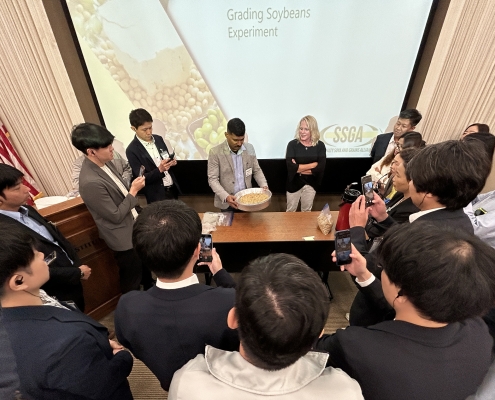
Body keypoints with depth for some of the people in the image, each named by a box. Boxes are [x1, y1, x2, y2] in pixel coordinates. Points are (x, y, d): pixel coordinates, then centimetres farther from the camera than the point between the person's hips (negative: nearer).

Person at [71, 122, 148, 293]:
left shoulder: (104, 162, -4)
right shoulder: (91, 182, -31)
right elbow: (116, 216, -23)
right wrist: (134, 191, -18)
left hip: (134, 227, 9)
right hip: (124, 236, -8)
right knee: (132, 279, 15)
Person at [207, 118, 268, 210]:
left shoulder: (249, 148, -1)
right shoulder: (215, 152, -13)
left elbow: (257, 170, 7)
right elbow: (212, 179, -12)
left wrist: (264, 185, -9)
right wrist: (226, 197, -25)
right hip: (227, 202, -3)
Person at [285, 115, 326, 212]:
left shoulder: (320, 145, -6)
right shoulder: (292, 144, -12)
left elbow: (321, 167, -16)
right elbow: (291, 167, -24)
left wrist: (299, 168, -18)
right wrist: (313, 165, -18)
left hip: (311, 184, 2)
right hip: (294, 183, -1)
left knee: (307, 211, 21)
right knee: (290, 211, 15)